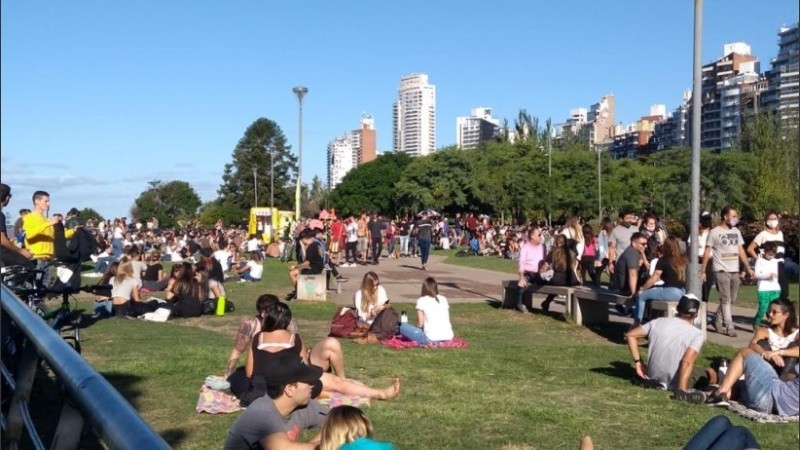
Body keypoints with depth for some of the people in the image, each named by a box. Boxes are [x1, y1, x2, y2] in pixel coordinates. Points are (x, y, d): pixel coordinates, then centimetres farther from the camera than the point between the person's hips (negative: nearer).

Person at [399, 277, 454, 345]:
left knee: (403, 327, 10)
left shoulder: (421, 300, 1)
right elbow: (447, 320, 16)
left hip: (431, 339, -5)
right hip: (448, 338, 5)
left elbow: (420, 324, -1)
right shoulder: (443, 299, 13)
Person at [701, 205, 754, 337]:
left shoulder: (736, 232, 12)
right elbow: (707, 252, -3)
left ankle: (717, 321, 25)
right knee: (726, 300, -7)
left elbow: (741, 251, 15)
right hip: (722, 271, -6)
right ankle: (730, 327, -5)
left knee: (730, 299, 10)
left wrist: (748, 268, 7)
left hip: (735, 271, 6)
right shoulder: (715, 232, -5)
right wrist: (703, 271, -7)